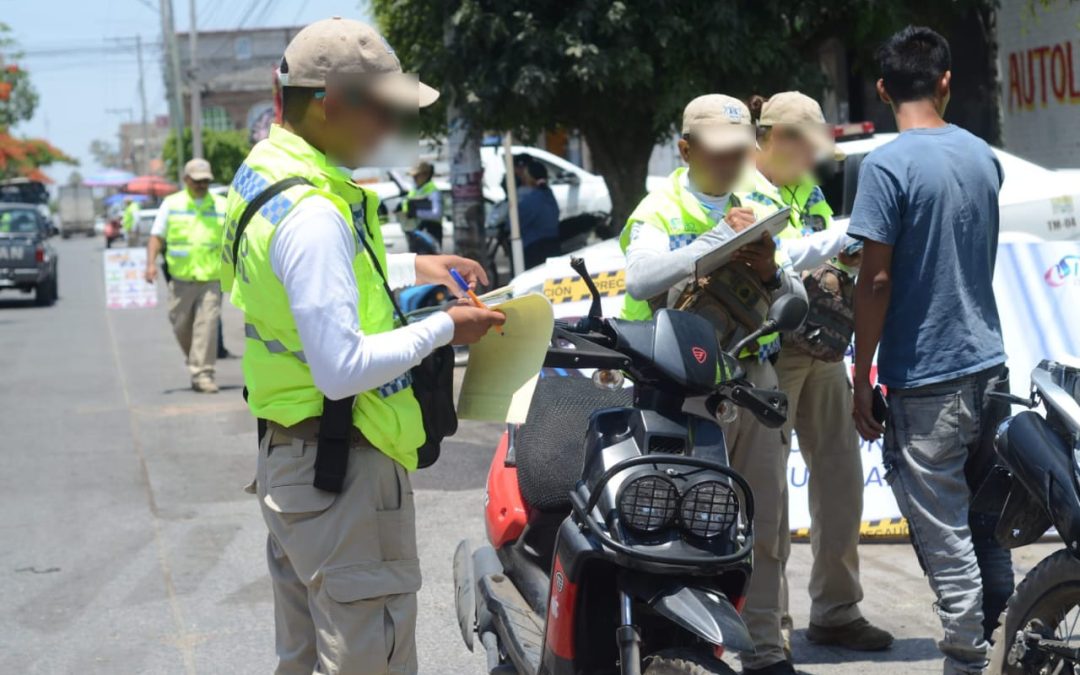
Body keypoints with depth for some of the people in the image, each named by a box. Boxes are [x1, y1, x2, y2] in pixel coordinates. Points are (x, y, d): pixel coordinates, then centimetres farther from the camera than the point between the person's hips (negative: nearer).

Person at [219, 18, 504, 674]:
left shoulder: (263, 171, 8)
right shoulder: (314, 215, -24)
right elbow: (341, 369, -28)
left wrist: (411, 267, 18)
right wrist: (444, 329, -17)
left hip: (286, 459, 10)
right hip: (341, 469, -10)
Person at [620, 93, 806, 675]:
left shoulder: (758, 212, 16)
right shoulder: (661, 211, -1)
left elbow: (796, 301, 13)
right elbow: (639, 279, -22)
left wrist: (772, 272, -8)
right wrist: (716, 238, -23)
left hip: (755, 376, 6)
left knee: (763, 524, 9)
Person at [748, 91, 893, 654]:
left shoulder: (808, 188, 18)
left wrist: (852, 260, -3)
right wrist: (841, 239, -22)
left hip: (822, 348, 8)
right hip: (769, 349, -8)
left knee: (840, 476, 9)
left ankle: (836, 610, 19)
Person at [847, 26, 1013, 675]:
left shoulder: (886, 166, -13)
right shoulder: (984, 157, 8)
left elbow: (877, 280, -15)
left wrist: (861, 378, -8)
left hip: (926, 381, -7)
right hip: (989, 365, 7)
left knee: (945, 534, -2)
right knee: (988, 525, 14)